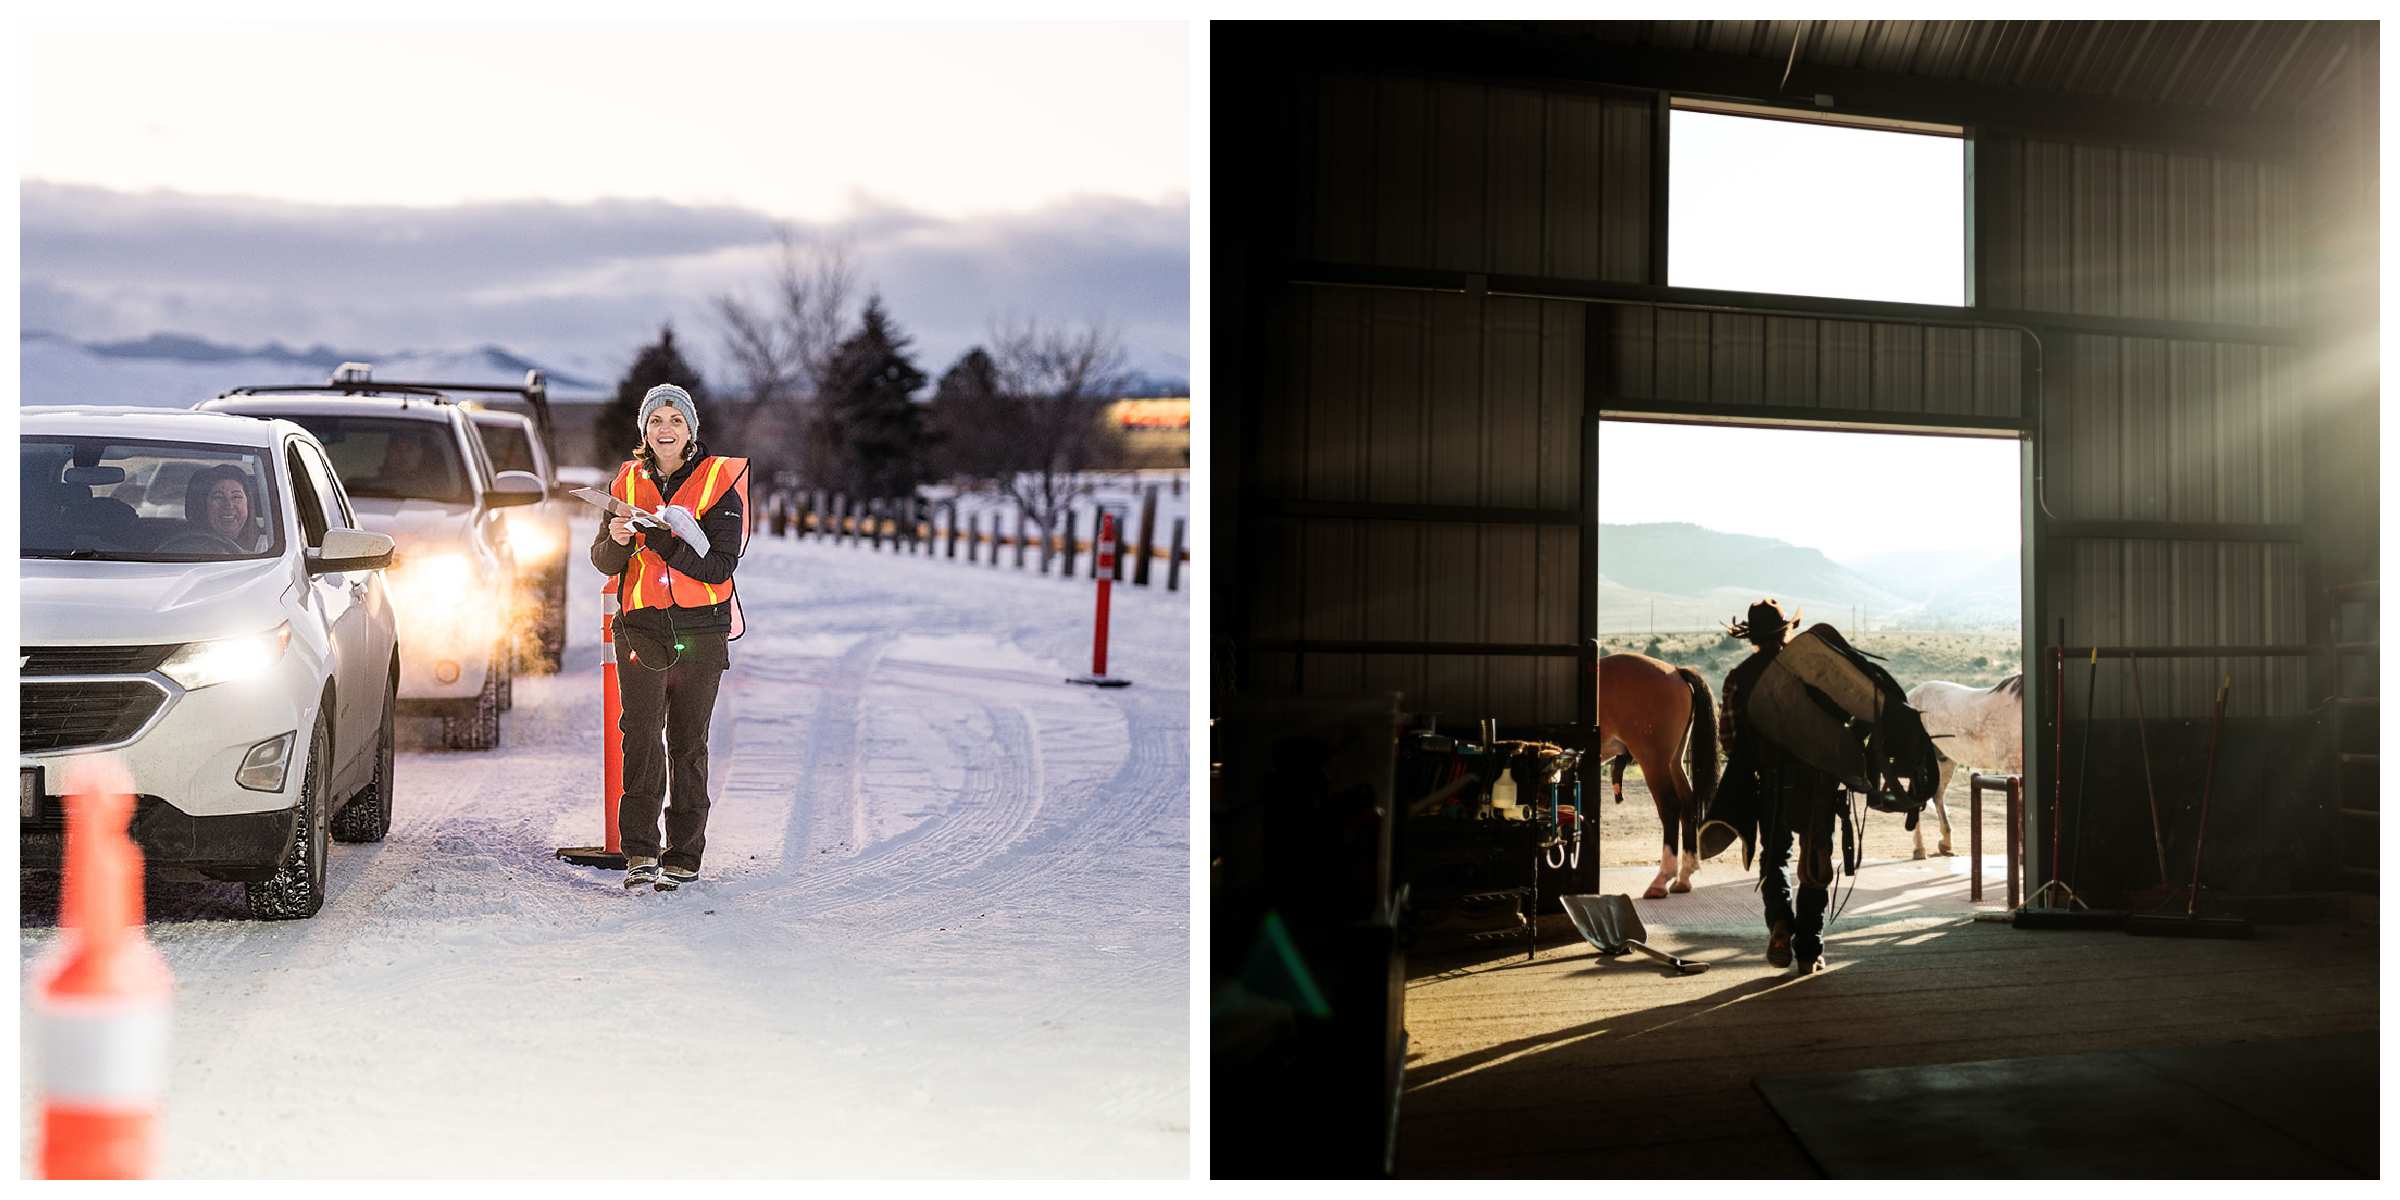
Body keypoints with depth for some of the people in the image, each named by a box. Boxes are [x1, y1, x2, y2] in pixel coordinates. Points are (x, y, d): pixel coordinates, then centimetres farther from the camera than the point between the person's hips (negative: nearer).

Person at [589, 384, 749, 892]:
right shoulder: (629, 481, 9)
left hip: (700, 627, -2)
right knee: (640, 735, -10)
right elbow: (604, 564, 8)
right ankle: (639, 850, -8)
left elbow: (720, 567, -10)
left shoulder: (719, 480, -1)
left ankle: (683, 856, 10)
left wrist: (664, 541, -20)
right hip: (640, 625, 2)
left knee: (688, 743, 3)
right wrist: (617, 540, -14)